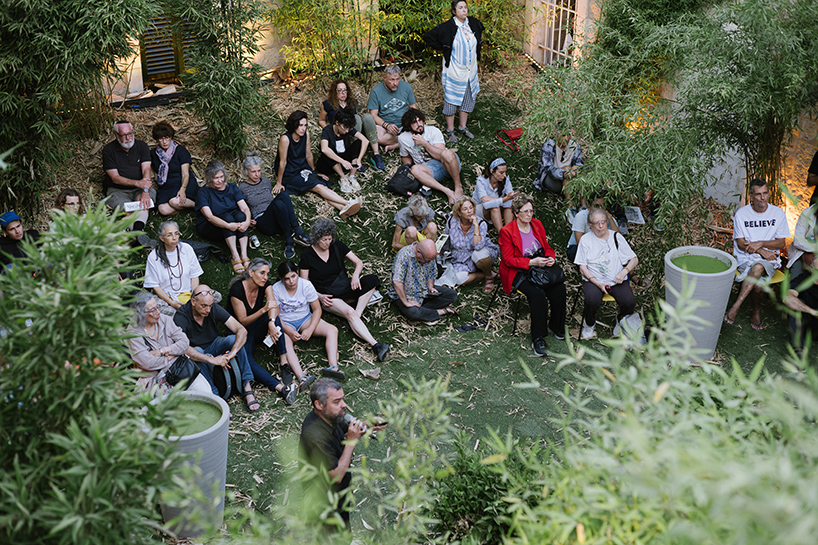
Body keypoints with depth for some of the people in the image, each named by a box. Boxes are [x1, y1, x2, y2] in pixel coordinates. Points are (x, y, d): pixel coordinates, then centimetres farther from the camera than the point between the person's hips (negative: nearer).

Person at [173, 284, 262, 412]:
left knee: (233, 339, -26)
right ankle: (214, 396, -43)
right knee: (197, 354, -37)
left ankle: (247, 388, -29)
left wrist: (232, 353, -39)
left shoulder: (214, 309, -17)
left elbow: (242, 330, -21)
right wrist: (212, 360, -46)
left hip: (213, 346, 3)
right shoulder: (181, 317, -25)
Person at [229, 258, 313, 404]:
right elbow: (243, 321, -19)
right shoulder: (237, 289, -20)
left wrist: (271, 322, -44)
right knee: (246, 359, -36)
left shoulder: (265, 285, -5)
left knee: (274, 317, -30)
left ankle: (285, 365, -32)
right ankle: (281, 388, -52)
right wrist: (264, 309, -35)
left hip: (258, 329, 5)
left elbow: (274, 305, -23)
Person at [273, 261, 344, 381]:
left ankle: (333, 366, -39)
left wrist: (310, 329, -21)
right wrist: (289, 332, -28)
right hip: (285, 323, -3)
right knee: (285, 343, -36)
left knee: (332, 330, -21)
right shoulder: (276, 289, -15)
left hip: (305, 318, 3)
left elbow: (317, 309, -6)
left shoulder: (306, 285, -12)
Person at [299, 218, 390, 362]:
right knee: (349, 312, -35)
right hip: (327, 295, -5)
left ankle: (356, 317, -28)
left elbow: (359, 263, 7)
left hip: (345, 289, 5)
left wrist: (355, 275, -16)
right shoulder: (307, 255, -4)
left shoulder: (337, 246, 3)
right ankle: (375, 345, -46)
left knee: (371, 280, -23)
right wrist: (319, 296, -17)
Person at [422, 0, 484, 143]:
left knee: (468, 99, 14)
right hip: (454, 71, -6)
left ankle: (462, 127, 30)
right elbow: (428, 37, -13)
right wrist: (442, 49, -8)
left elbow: (480, 30, 25)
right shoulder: (448, 27, -17)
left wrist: (478, 45, 14)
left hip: (470, 71, 6)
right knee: (451, 100, 5)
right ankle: (450, 130, 18)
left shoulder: (473, 23, -1)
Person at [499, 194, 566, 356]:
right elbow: (509, 260, -12)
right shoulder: (506, 231, -9)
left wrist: (551, 258, -6)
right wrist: (532, 262, -22)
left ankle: (557, 327, 2)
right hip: (517, 272, -5)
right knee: (537, 294, -31)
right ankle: (537, 339, -22)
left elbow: (547, 247, 17)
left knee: (559, 288, -21)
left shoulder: (537, 224, 9)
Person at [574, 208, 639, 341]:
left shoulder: (616, 237, 8)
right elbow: (582, 267, 1)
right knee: (592, 301, -33)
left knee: (629, 302, -26)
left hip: (617, 280, 1)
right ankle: (589, 324, 1)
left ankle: (621, 321, 9)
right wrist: (598, 283, -13)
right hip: (593, 280, -1)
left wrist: (624, 271, -12)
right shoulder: (586, 240, 4)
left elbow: (634, 259, 9)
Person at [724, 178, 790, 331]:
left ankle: (735, 307, -32)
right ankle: (756, 312, -13)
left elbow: (781, 244, 3)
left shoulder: (778, 213, 2)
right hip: (746, 257, 0)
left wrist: (761, 243, -14)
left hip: (770, 257, 1)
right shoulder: (741, 213, -1)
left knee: (759, 267, -36)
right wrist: (761, 251, -15)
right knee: (757, 284, -34)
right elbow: (741, 244, -1)